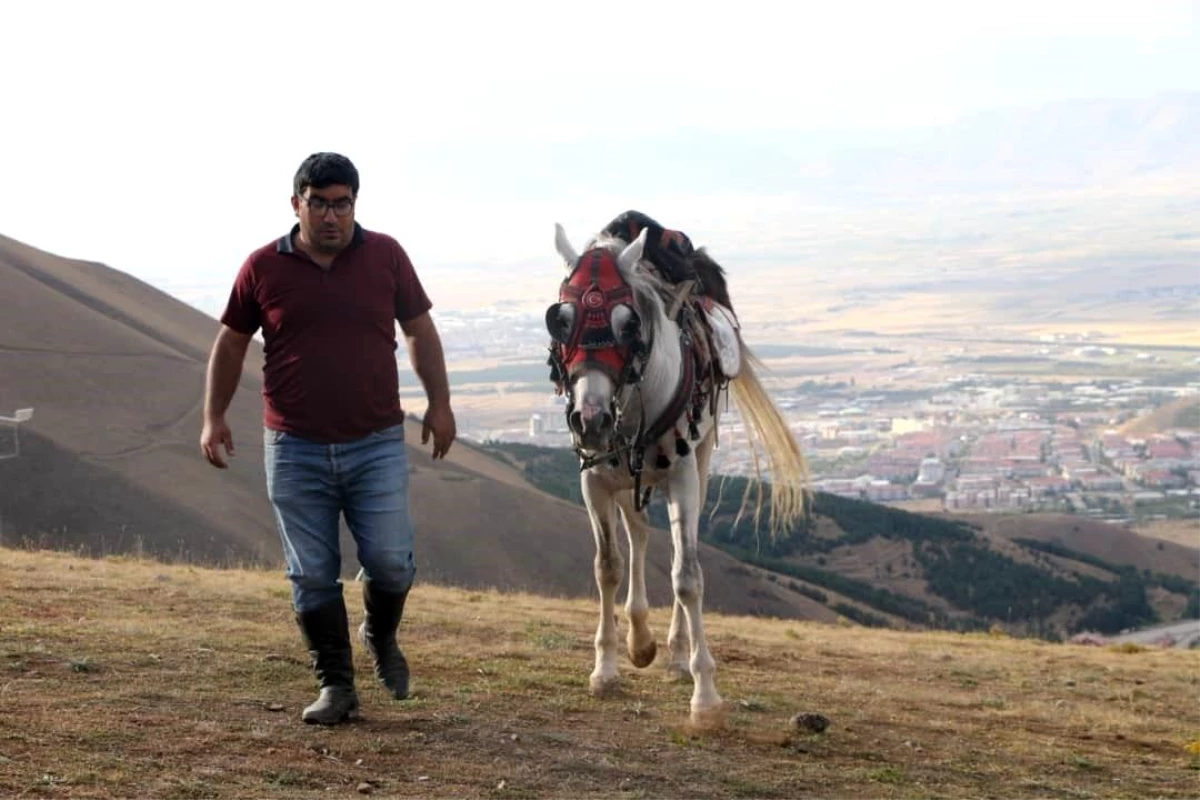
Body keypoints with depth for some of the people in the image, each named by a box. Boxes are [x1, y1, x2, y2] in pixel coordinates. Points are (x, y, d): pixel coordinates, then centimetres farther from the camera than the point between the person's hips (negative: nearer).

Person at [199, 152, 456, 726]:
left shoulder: (385, 255, 1)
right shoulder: (263, 267, 0)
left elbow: (419, 330, 10)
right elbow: (230, 343, 10)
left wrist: (439, 404, 6)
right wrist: (214, 417, 4)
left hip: (376, 445, 0)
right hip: (294, 449, 0)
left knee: (390, 561, -3)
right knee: (311, 575, 3)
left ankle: (381, 636, 29)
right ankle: (335, 686, 15)